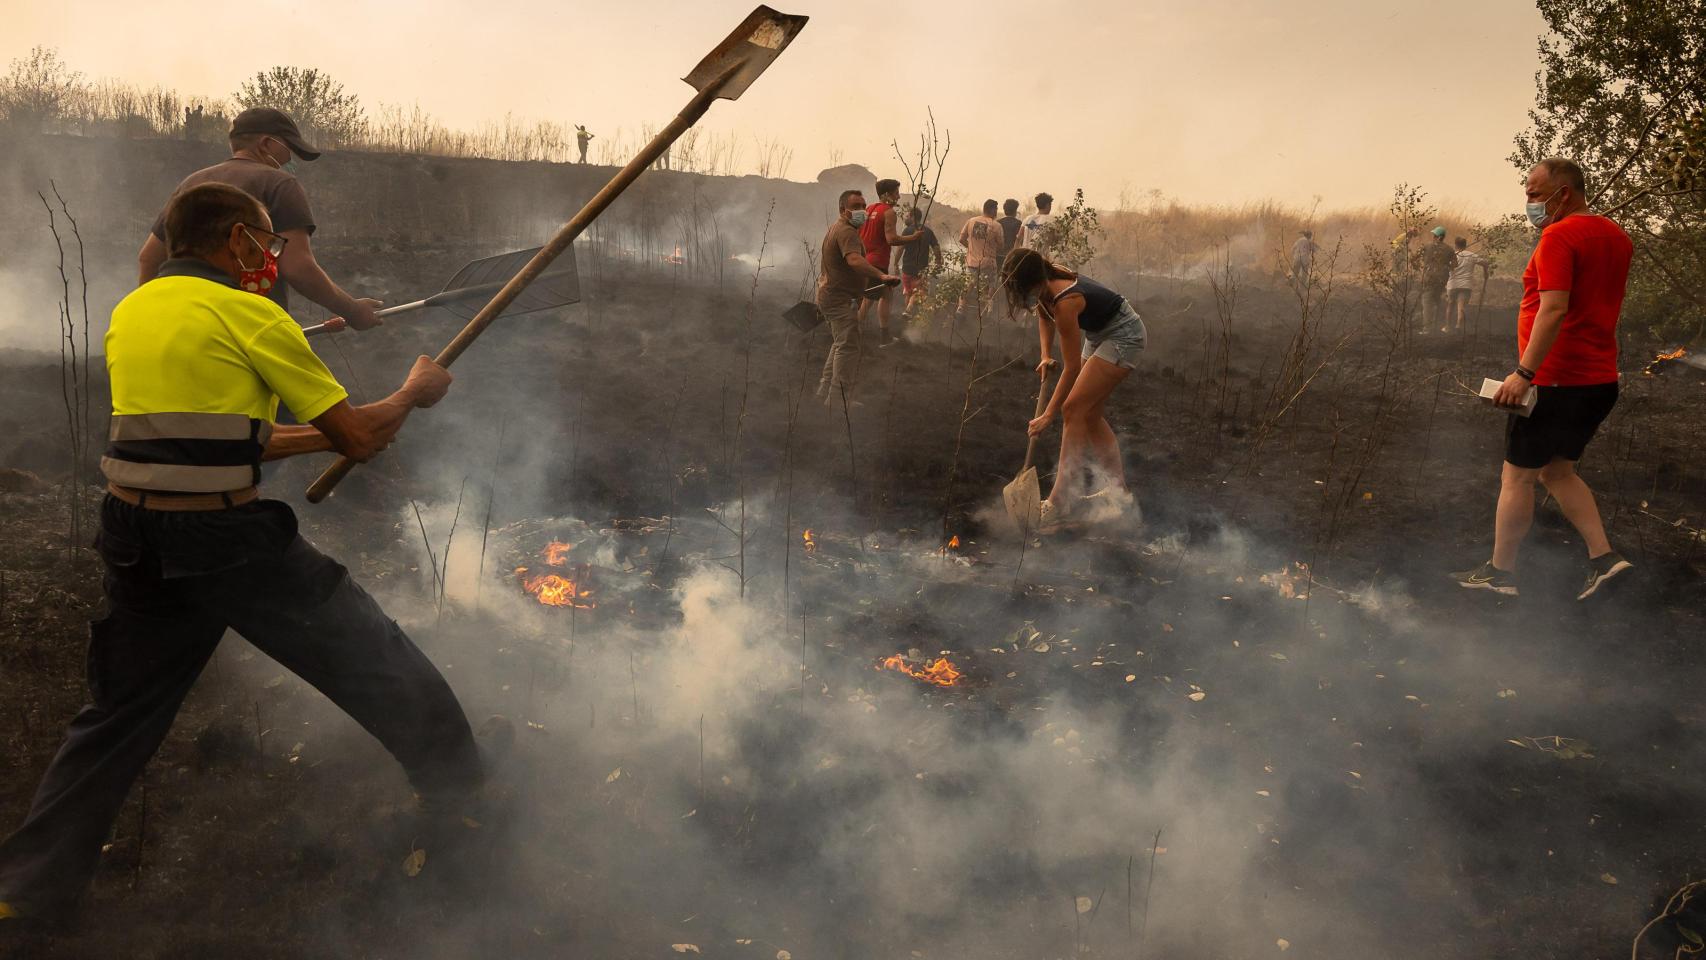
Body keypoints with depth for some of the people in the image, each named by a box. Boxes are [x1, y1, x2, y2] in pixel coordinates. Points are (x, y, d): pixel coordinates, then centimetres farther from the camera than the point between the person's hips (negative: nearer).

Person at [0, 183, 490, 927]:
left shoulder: (128, 313, 14)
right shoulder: (249, 316, -7)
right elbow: (361, 439, -6)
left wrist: (318, 435, 23)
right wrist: (414, 393, 13)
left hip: (136, 538, 7)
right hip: (232, 540, -7)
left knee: (117, 717, 21)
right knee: (384, 671, 8)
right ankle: (471, 802, 21)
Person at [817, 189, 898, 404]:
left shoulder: (836, 228, 17)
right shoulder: (847, 231, -20)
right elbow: (854, 260, -39)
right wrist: (881, 276, -50)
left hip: (830, 295, 11)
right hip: (841, 298, -11)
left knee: (840, 343, 22)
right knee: (848, 347, -11)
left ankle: (825, 390, 29)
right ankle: (838, 400, -11)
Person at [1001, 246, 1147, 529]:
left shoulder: (1065, 302, -34)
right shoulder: (1044, 285, -12)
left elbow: (1072, 368, -26)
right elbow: (1045, 314, 13)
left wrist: (1048, 415, -20)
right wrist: (1046, 356, 1)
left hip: (1124, 336, -9)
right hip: (1099, 334, 9)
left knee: (1073, 408, -15)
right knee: (1090, 413, 11)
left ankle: (1059, 502, -13)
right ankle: (1118, 490, 21)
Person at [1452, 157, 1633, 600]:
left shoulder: (1559, 236, -15)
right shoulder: (1616, 237, 12)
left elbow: (1554, 309, -26)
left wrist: (1524, 372, -27)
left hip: (1554, 381, -9)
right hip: (1600, 380, 9)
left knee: (1518, 475, 3)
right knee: (1557, 470, 20)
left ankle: (1501, 571, 11)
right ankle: (1603, 556, 14)